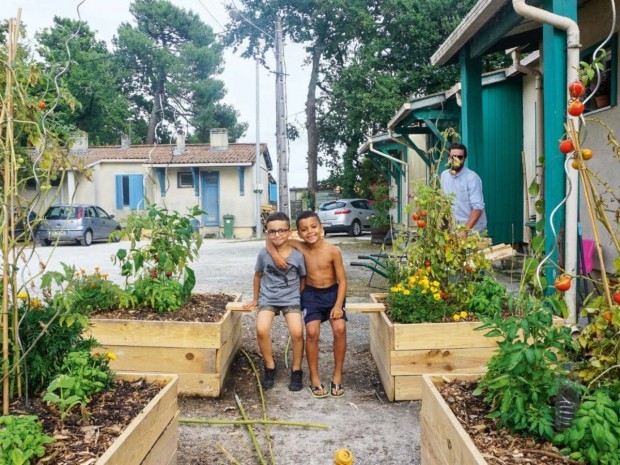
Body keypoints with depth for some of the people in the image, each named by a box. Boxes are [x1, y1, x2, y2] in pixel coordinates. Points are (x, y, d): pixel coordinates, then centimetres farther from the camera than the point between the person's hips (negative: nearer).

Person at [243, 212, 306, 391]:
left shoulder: (298, 255, -8)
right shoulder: (263, 254, -5)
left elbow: (303, 278, 7)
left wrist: (300, 298, 4)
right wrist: (255, 298, 18)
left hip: (291, 299, -1)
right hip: (268, 299, 1)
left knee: (297, 332, -23)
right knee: (261, 329, -24)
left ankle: (296, 370, 3)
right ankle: (270, 366, 2)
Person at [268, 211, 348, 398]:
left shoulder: (333, 251, -15)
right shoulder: (300, 248, -9)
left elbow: (342, 280, -10)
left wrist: (338, 305, -19)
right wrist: (275, 255, -20)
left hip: (333, 293, -1)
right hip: (311, 294, 1)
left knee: (340, 328, -20)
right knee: (312, 332, -18)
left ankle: (337, 376, -2)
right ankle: (314, 378, 0)